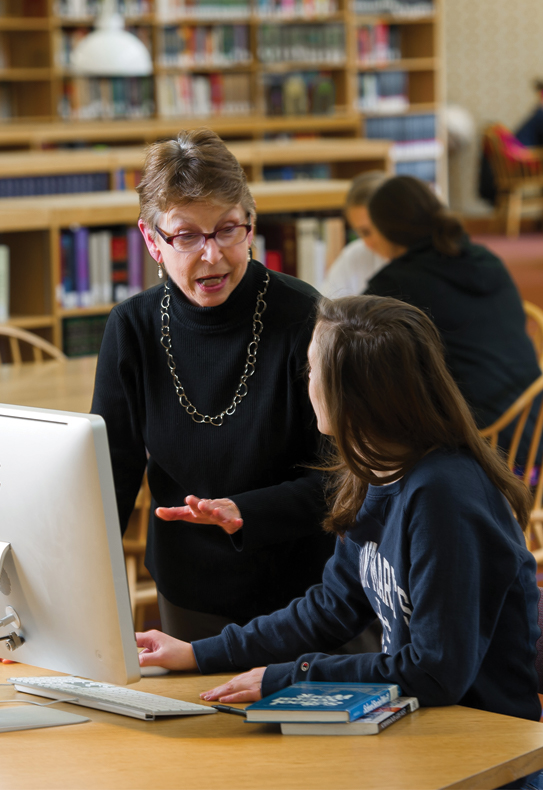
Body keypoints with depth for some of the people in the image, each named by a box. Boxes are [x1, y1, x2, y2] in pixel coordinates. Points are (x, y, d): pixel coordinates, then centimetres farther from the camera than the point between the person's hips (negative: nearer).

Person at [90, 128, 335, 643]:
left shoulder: (304, 320, -15)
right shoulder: (133, 330, -5)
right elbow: (108, 478, -3)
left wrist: (242, 513, -29)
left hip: (301, 596, -3)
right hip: (187, 596, 3)